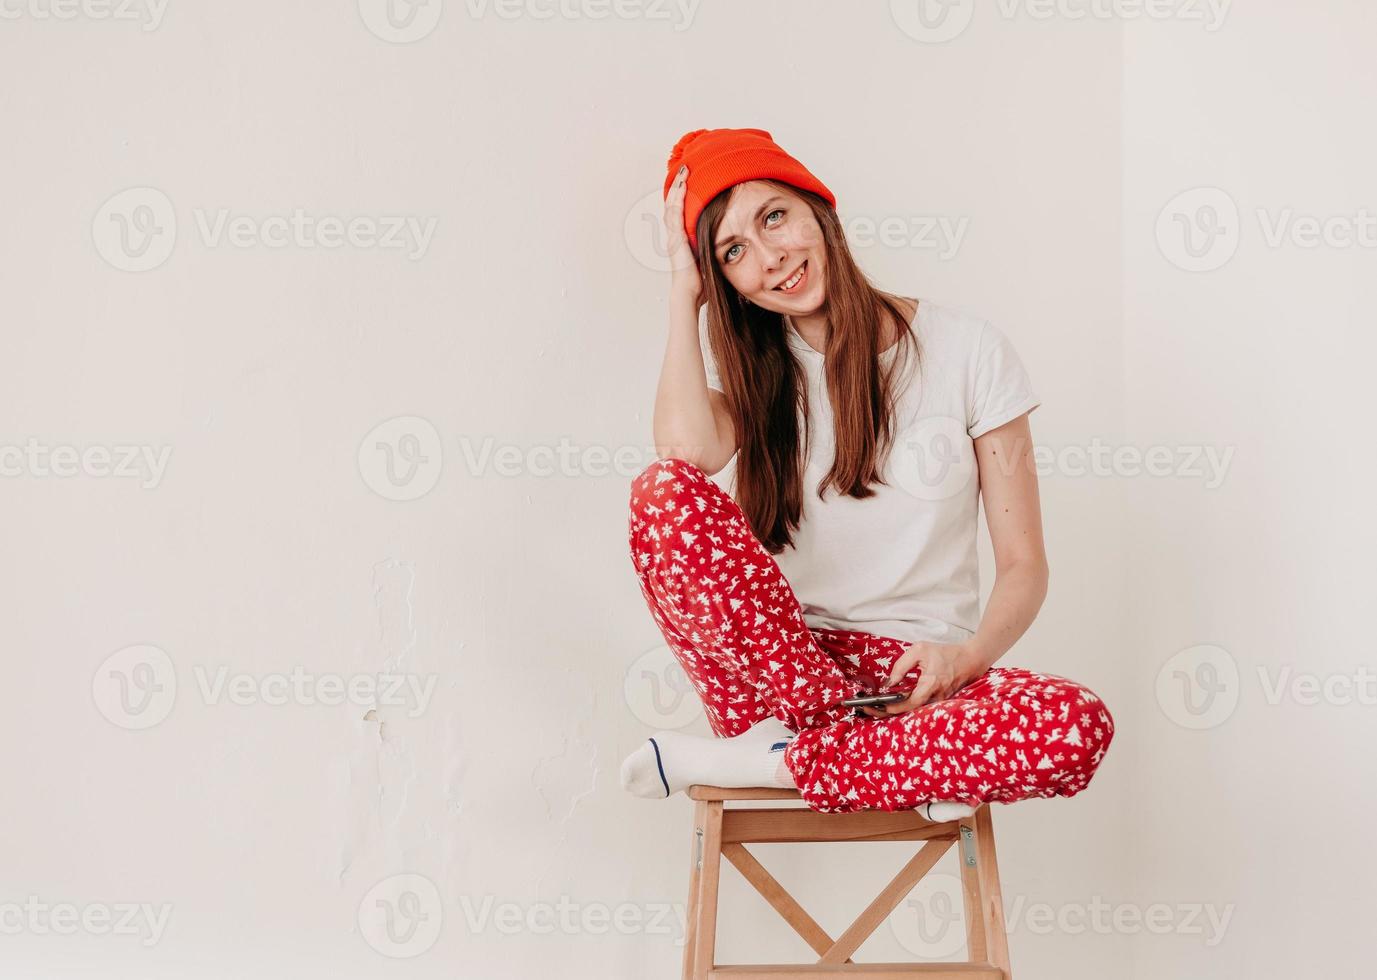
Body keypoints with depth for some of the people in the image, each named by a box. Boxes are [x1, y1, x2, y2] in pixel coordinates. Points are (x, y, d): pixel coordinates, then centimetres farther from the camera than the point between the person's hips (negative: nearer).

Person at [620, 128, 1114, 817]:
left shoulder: (967, 351, 2)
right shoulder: (745, 362, 9)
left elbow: (1023, 565, 0)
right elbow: (687, 450, -18)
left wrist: (970, 656, -20)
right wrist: (684, 288, -7)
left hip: (917, 667, -1)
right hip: (775, 650, 2)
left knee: (1077, 727, -33)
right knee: (664, 491, -26)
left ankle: (773, 760, -19)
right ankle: (910, 761, -23)